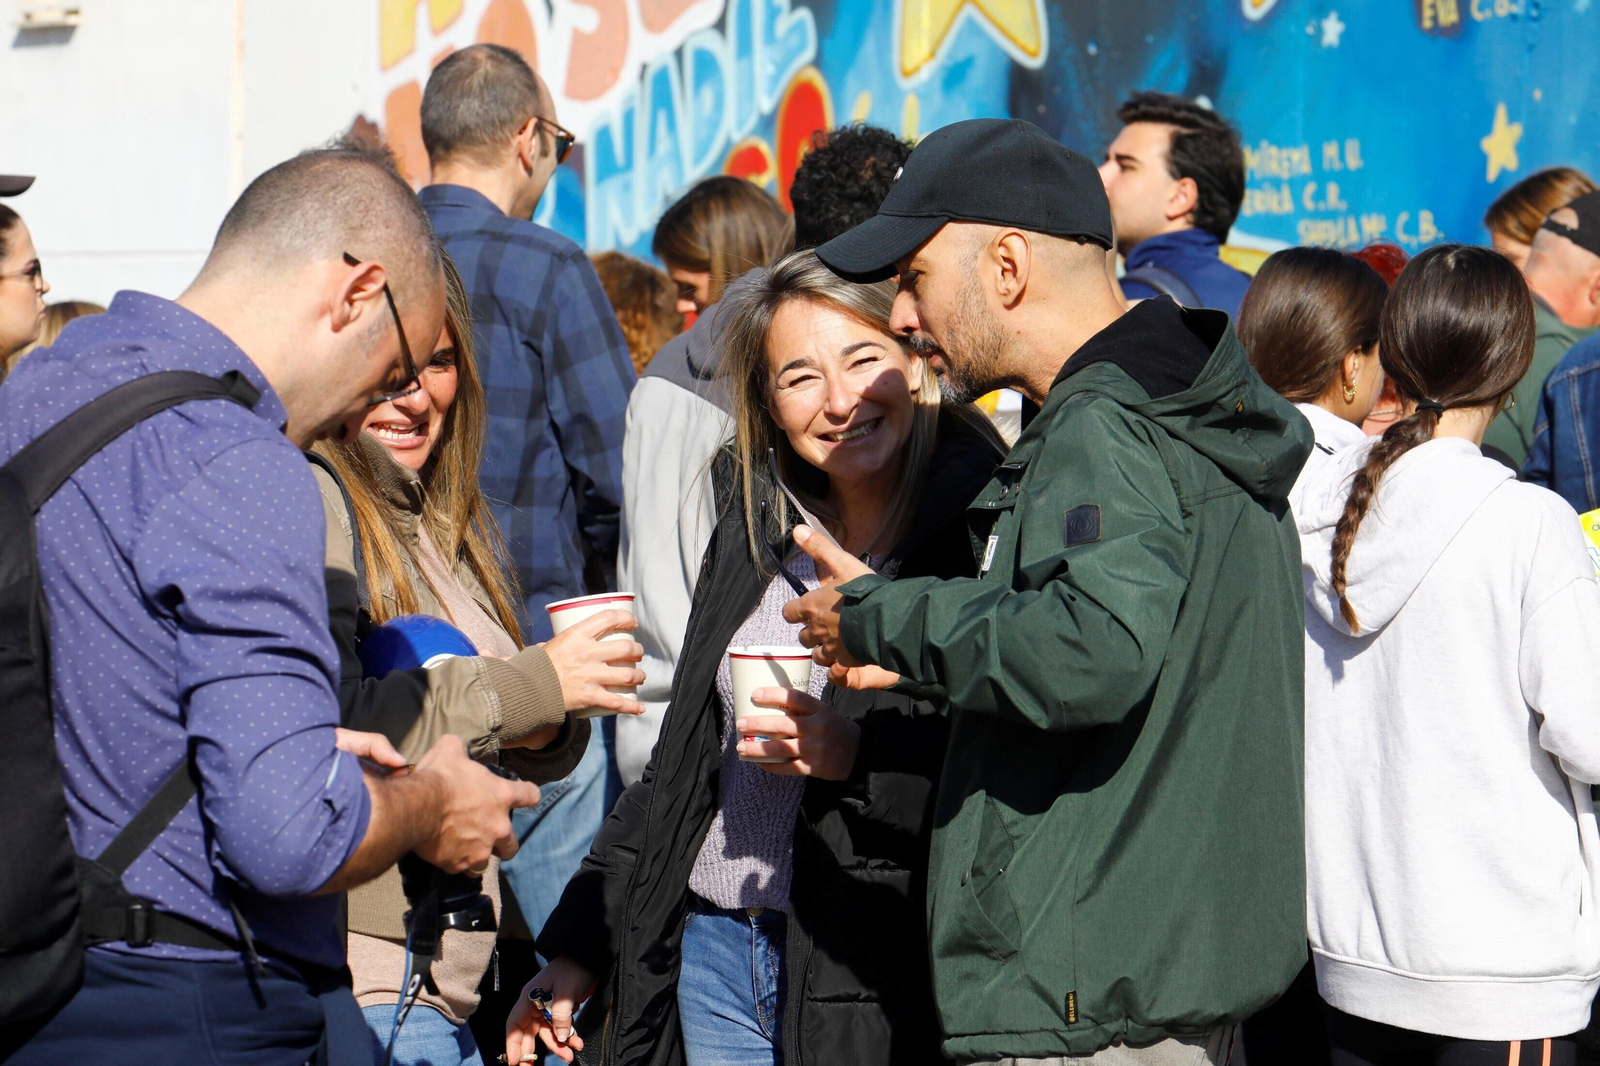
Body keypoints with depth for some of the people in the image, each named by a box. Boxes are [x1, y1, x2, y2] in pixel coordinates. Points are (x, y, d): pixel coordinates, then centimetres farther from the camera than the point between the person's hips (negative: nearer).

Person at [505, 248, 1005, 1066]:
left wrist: (859, 756, -24)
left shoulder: (983, 531, -8)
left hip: (867, 979, -5)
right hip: (711, 958, 5)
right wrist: (578, 946, 18)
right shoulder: (756, 531, 12)